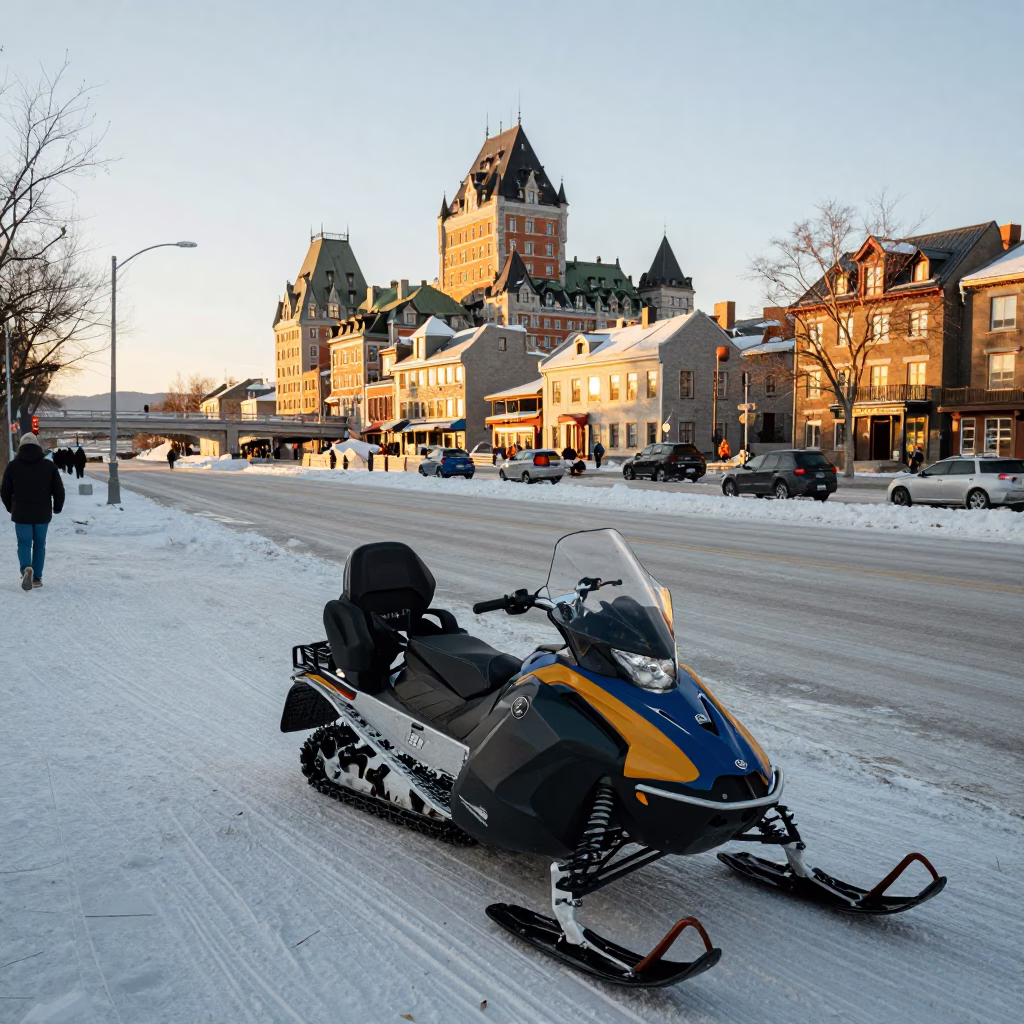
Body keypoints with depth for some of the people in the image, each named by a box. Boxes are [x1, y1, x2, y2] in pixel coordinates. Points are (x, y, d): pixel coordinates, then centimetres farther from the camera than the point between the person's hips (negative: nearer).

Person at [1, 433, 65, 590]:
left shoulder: (13, 465, -1)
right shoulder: (49, 465, -2)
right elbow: (59, 490, -1)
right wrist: (57, 507, 17)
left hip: (21, 514, 0)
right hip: (42, 513, 1)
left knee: (24, 544, 7)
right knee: (39, 544, 13)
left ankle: (26, 569, -20)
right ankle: (37, 577, 15)